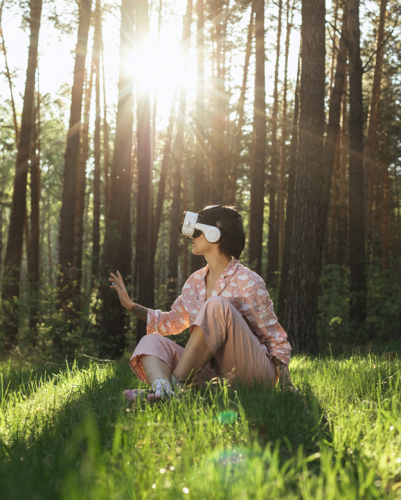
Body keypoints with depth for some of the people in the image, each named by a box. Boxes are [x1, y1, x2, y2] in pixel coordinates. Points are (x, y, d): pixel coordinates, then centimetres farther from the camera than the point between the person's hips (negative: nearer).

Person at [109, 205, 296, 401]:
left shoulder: (247, 282, -7)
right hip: (214, 375, 6)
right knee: (152, 341, -11)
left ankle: (175, 384, -29)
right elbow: (171, 322, 29)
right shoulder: (195, 282, 13)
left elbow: (277, 341, -4)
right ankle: (161, 387, -45)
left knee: (216, 306, -28)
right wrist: (130, 304, 24)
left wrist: (287, 387, -15)